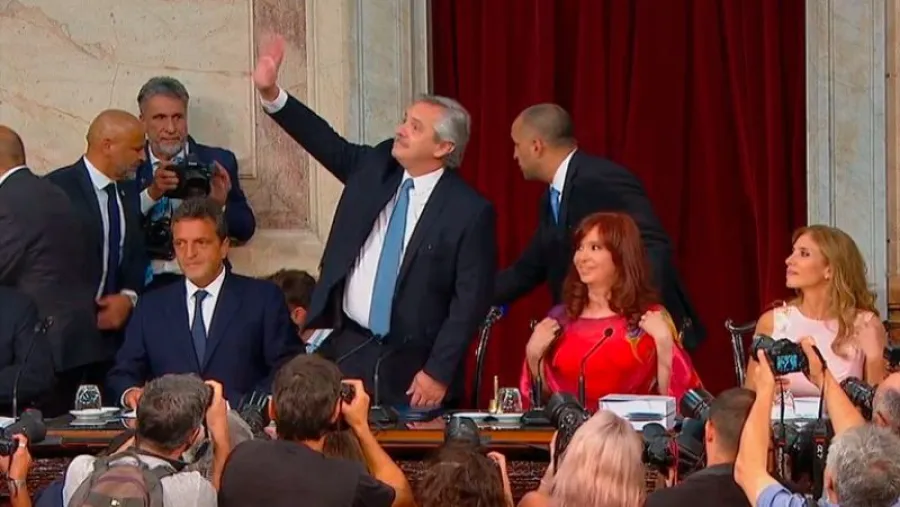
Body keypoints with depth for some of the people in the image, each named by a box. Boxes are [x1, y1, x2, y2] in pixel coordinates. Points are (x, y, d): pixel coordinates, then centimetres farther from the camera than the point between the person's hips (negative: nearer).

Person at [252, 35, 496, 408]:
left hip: (411, 364, -5)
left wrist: (438, 373, -14)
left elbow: (470, 300, -11)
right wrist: (270, 93, -5)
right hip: (346, 349, 5)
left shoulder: (469, 211, -10)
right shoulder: (375, 167, 7)